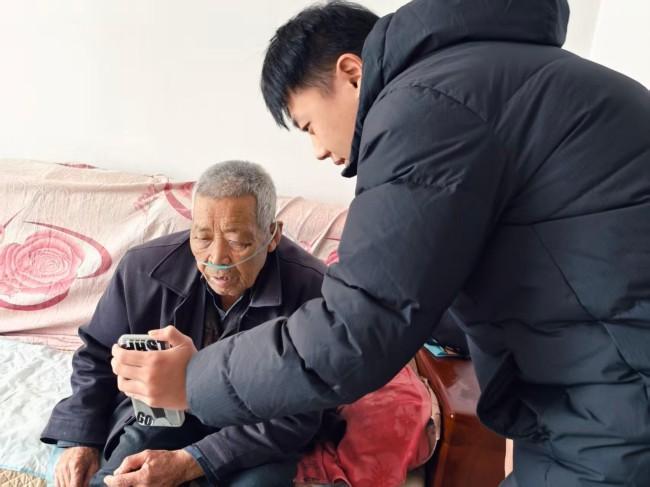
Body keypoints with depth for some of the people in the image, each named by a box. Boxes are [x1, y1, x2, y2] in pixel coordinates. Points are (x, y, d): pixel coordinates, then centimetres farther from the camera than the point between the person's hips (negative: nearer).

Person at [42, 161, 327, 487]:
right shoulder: (145, 268, -16)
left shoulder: (311, 289, -26)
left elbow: (295, 415, -20)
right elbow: (98, 356, 4)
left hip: (257, 429, -1)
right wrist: (81, 439, -5)